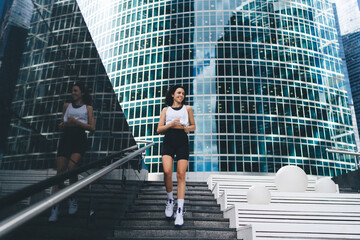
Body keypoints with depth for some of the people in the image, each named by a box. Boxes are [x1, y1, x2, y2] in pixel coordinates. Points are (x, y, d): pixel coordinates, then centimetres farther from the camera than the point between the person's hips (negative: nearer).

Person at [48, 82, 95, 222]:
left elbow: (92, 128, 3)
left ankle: (73, 199, -2)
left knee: (71, 167, -23)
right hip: (66, 138, 3)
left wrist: (76, 122, -8)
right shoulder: (66, 106, 21)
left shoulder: (88, 108, 12)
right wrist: (65, 124, 2)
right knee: (60, 171, -6)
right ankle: (55, 208, -4)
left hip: (79, 139, -3)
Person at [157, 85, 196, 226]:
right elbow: (159, 129, 10)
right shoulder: (166, 110, 17)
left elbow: (193, 126, 22)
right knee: (167, 171, -19)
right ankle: (170, 200, 8)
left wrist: (188, 128, -1)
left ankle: (180, 210, -7)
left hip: (182, 142, 0)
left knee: (181, 175, -9)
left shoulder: (187, 109, 18)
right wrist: (171, 124, -7)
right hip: (168, 141, 0)